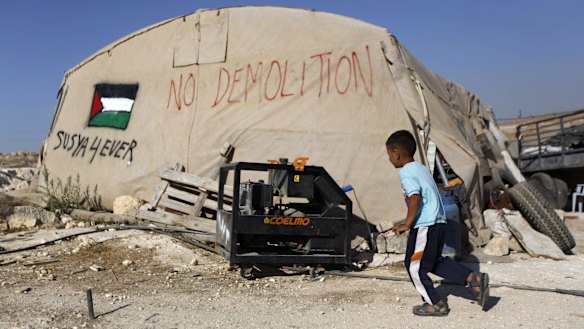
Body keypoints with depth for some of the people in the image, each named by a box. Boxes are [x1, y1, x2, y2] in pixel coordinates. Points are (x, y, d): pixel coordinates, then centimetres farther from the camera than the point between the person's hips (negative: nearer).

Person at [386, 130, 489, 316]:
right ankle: (473, 278, 12)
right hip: (438, 222, 10)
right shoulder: (421, 168, 15)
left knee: (414, 266, 4)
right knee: (435, 261, 22)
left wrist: (407, 224, -17)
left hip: (424, 225, -10)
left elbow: (415, 198, -25)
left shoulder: (406, 172, -13)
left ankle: (436, 305, 13)